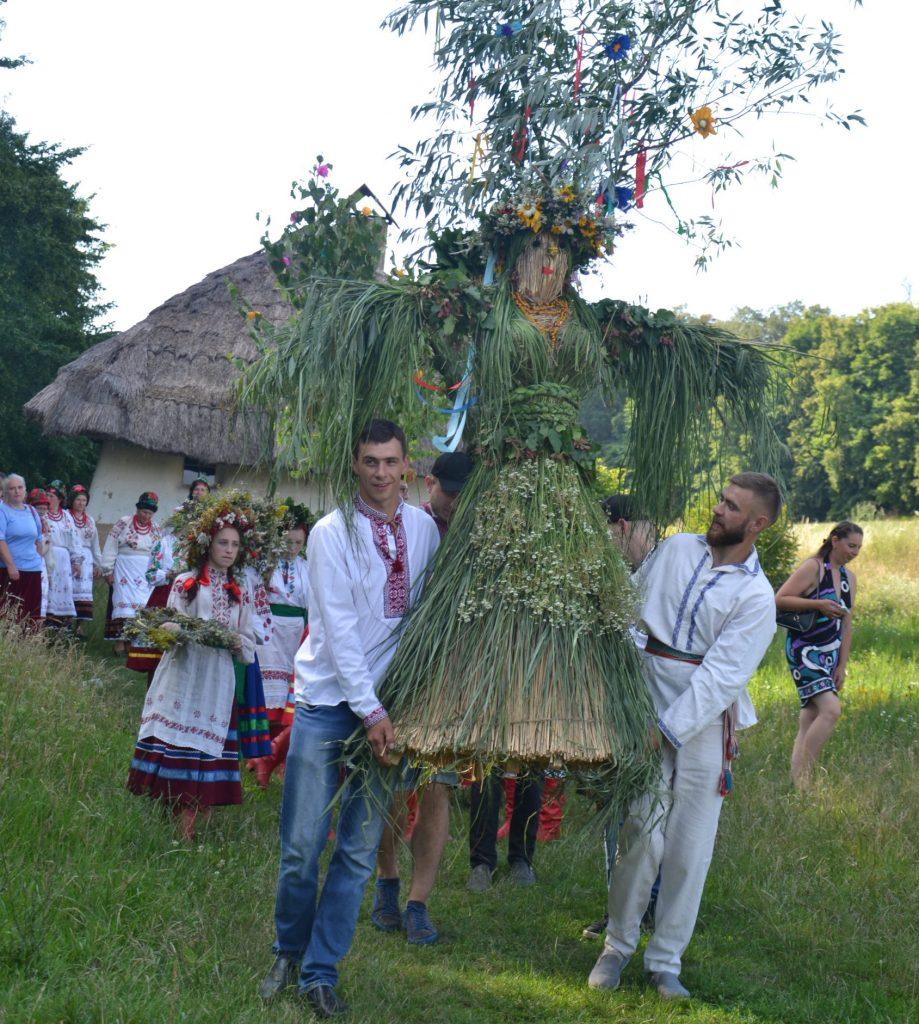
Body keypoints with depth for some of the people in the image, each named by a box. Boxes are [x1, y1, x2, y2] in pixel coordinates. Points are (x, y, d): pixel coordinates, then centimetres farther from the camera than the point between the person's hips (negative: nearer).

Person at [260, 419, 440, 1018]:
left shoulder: (425, 529, 5)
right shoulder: (332, 533, -7)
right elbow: (339, 630, -11)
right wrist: (370, 711, -15)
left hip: (388, 705, 3)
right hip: (329, 701, -3)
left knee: (360, 850, 3)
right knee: (302, 846, -1)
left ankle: (321, 972, 13)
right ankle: (289, 952, 23)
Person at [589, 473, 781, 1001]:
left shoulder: (756, 597, -7)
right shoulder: (677, 549, 4)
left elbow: (721, 675, -14)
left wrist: (666, 731, -19)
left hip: (704, 724, -1)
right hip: (648, 713, 2)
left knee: (689, 851, 2)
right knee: (642, 837, -5)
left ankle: (665, 962, 16)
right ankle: (618, 946, 13)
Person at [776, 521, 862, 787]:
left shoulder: (849, 578, 14)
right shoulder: (812, 568, -9)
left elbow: (846, 625, 16)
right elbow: (780, 600, -14)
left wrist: (842, 666, 12)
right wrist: (818, 604, -21)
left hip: (829, 655, 8)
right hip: (804, 650, -8)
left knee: (809, 721, 5)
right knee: (831, 710, -21)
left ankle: (796, 781, 6)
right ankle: (802, 779, -17)